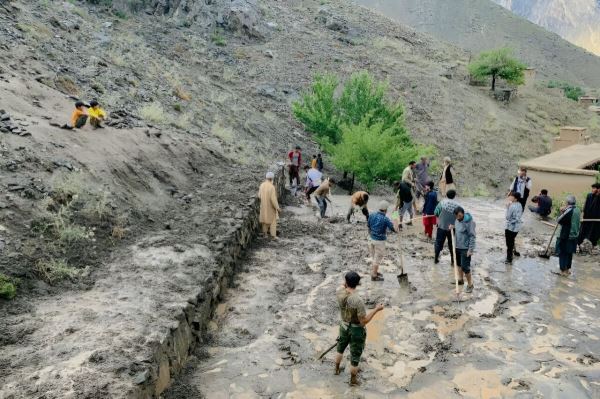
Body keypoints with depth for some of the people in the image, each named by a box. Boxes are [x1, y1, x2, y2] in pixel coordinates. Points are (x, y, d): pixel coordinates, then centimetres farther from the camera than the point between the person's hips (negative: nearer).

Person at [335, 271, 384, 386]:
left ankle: (337, 369, 54)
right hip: (357, 330, -5)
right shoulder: (358, 301, -36)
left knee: (340, 348, 32)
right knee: (355, 356, 17)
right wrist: (376, 309, -21)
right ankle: (353, 380, 38)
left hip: (344, 326, 5)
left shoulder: (339, 293, -20)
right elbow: (364, 321, -27)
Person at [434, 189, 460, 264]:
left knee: (439, 243, 13)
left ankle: (436, 258, 21)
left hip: (441, 226, 0)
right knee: (452, 244, 14)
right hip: (452, 228, 1)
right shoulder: (457, 205, -9)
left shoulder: (442, 202, -11)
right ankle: (453, 260, 21)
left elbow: (436, 213, -11)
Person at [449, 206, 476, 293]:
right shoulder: (457, 220, 1)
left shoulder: (469, 222, -21)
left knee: (465, 267, -5)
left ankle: (470, 285, 11)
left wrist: (470, 249, -21)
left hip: (465, 248, -8)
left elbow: (472, 236, -19)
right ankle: (461, 279, 40)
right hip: (457, 247, 8)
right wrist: (453, 227, -2)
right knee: (459, 264, 22)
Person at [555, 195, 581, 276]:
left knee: (562, 253, 4)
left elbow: (559, 221, -17)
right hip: (574, 236, 8)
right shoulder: (578, 210, 4)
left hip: (565, 236, -7)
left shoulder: (568, 211, -22)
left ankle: (563, 270, 8)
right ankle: (568, 269, 26)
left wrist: (562, 212, -7)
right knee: (569, 253, 17)